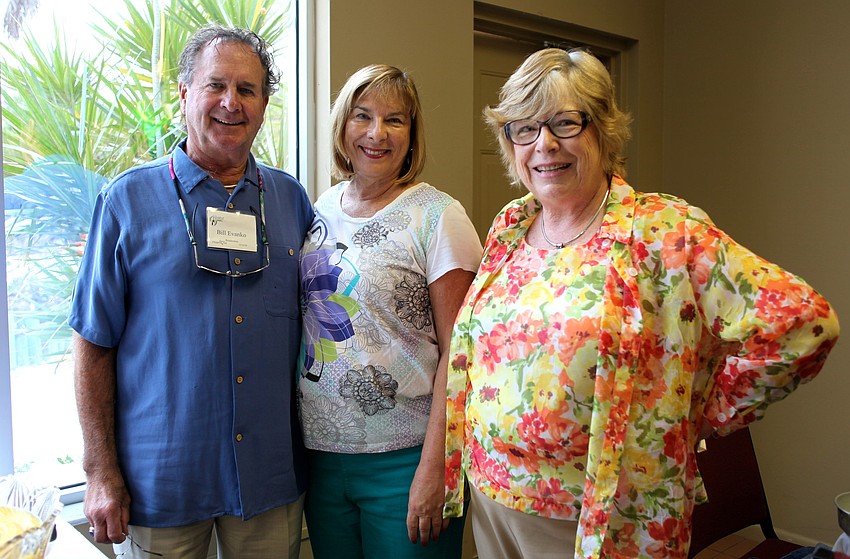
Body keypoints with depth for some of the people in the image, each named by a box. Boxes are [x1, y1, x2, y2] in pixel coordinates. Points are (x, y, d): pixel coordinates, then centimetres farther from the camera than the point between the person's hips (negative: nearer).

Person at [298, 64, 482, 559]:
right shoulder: (321, 209, 6)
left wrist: (434, 466, -17)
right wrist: (293, 438, 9)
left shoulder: (437, 217, -11)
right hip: (321, 448, 5)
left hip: (403, 458, -5)